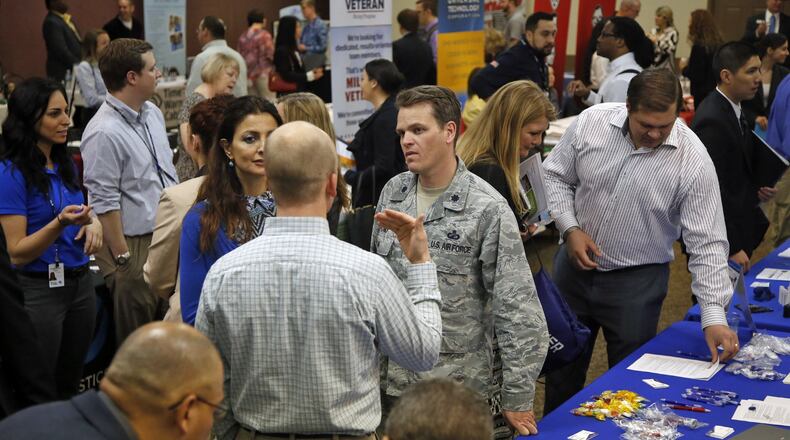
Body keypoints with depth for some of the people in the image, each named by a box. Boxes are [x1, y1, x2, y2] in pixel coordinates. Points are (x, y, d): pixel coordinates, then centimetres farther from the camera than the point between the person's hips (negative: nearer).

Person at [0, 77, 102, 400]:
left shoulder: (65, 164, 6)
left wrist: (91, 223, -2)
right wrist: (61, 222, -30)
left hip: (80, 283, 7)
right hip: (39, 290, -7)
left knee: (70, 385, 17)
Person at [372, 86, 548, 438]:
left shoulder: (487, 209, -15)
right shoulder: (392, 193, 1)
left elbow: (517, 312, -13)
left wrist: (518, 400, -12)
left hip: (468, 392, -5)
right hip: (396, 383, 5)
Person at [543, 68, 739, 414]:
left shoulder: (693, 161, -18)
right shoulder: (591, 122, -12)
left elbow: (707, 244, -16)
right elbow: (556, 176, 2)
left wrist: (714, 317, -22)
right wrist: (570, 229, -13)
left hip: (637, 281, -3)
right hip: (574, 265, 3)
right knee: (562, 365, 18)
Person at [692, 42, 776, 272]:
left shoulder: (734, 108, 8)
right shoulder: (712, 120, -22)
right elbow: (713, 190, -24)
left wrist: (756, 189, 2)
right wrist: (733, 248, -21)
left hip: (739, 228, 9)